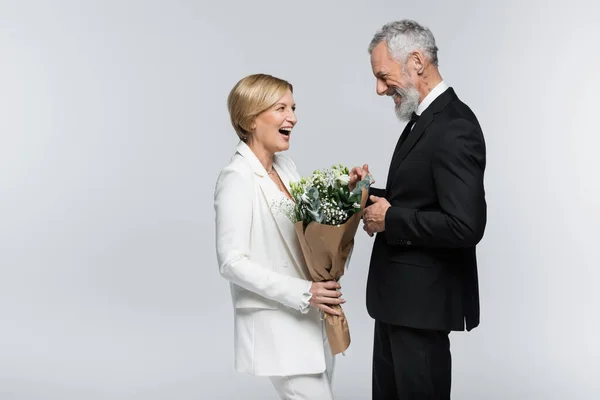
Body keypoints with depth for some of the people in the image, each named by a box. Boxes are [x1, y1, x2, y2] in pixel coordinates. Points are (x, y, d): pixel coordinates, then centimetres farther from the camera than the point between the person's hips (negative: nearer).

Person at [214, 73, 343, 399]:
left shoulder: (286, 166, 8)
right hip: (276, 326, -8)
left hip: (312, 320, 8)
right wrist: (302, 293, -23)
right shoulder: (237, 179, -15)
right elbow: (232, 262, -19)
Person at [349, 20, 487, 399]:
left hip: (424, 298, -10)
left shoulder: (455, 129, -20)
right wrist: (373, 194, 4)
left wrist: (390, 220, -18)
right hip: (399, 294, 10)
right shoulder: (424, 119, 11)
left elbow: (465, 226, -28)